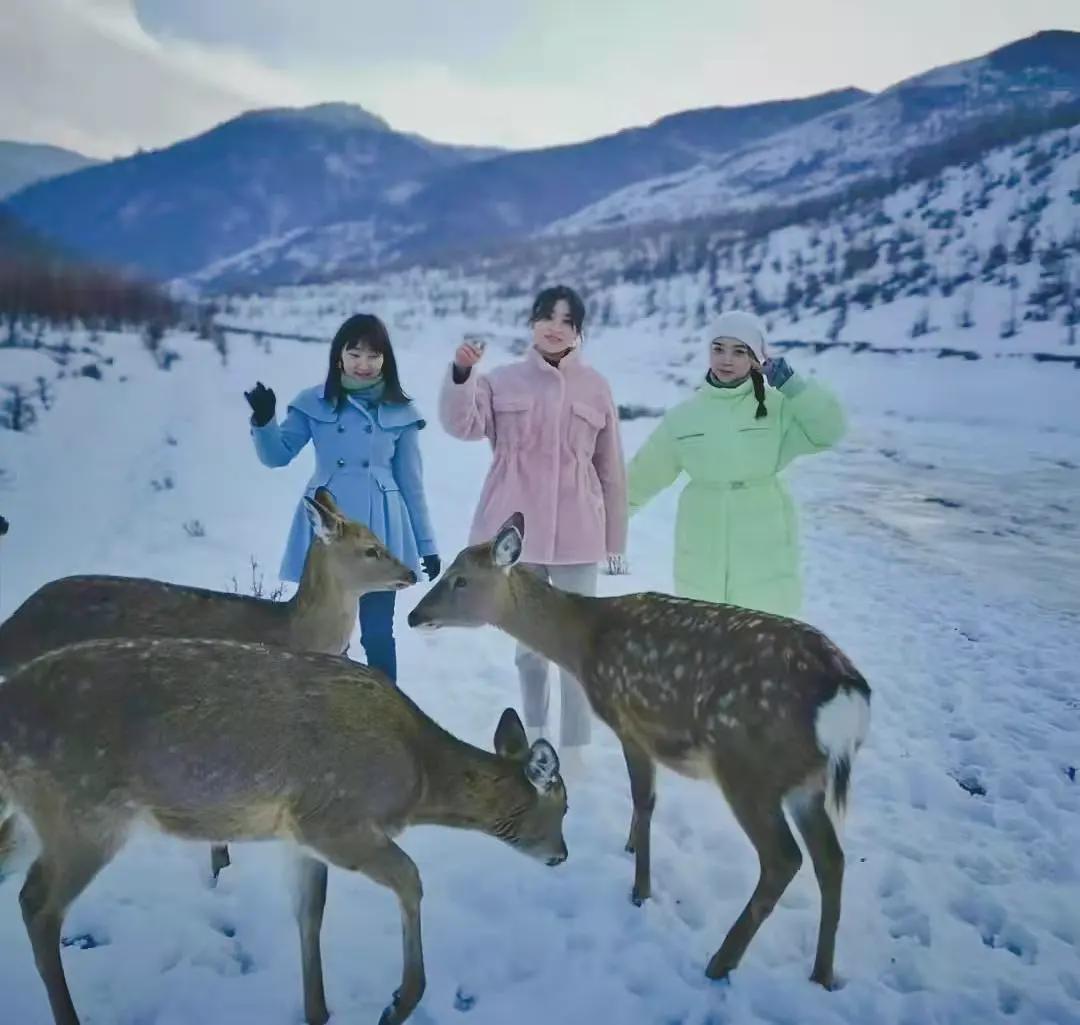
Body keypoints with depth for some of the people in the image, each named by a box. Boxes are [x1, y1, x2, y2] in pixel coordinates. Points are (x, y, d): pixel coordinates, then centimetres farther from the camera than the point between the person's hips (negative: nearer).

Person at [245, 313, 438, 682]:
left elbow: (411, 483, 6)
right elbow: (277, 455, 3)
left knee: (377, 632, 5)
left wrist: (427, 544, 5)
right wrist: (263, 419, -17)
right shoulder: (313, 403, 2)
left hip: (378, 533, 0)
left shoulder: (399, 412, 2)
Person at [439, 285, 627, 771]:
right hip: (516, 529, 1)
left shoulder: (596, 387, 3)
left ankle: (573, 745, 12)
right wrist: (461, 374, -30)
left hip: (575, 532, -1)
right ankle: (533, 729, 35)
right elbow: (462, 423, -13)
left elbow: (611, 470, 6)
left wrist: (616, 540, 7)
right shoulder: (502, 381, 3)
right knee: (528, 640, 16)